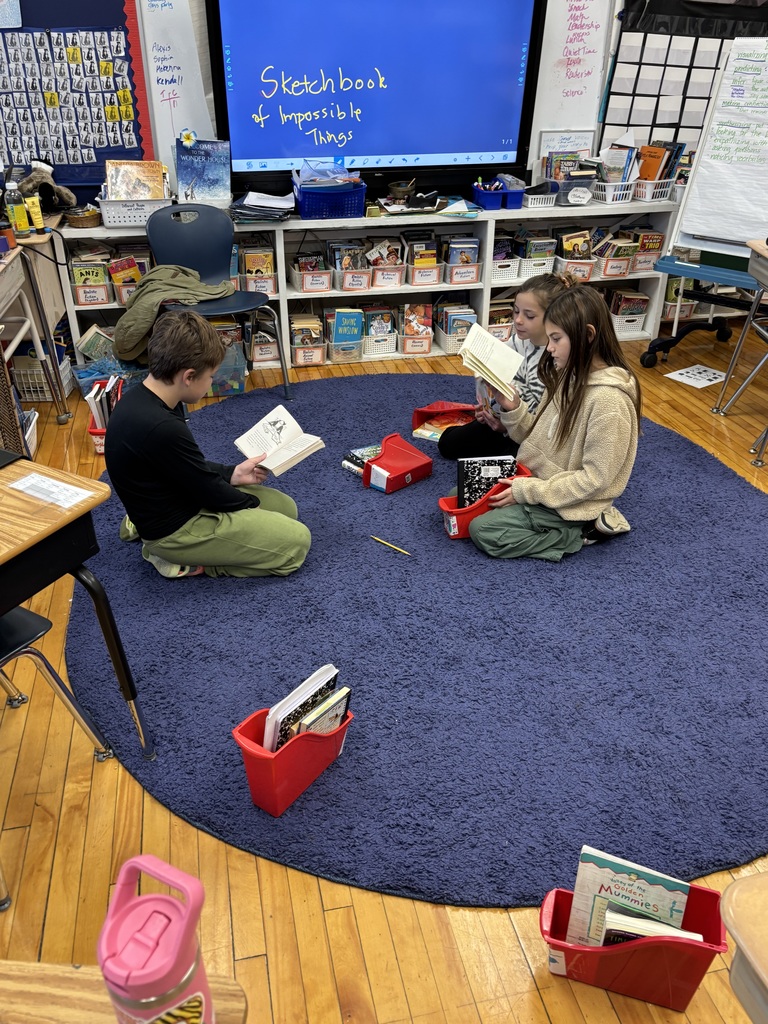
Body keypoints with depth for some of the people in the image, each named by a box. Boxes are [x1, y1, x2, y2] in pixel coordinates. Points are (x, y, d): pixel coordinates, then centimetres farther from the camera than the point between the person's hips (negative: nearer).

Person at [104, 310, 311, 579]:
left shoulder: (143, 400, -3)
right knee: (296, 542, -7)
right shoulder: (162, 428, -33)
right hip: (175, 529, -9)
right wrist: (253, 503, -1)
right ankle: (180, 555, -1)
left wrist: (231, 474, 5)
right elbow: (211, 493, -20)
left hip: (172, 505, 10)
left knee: (286, 507, 17)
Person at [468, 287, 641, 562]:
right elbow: (541, 438, 8)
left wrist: (528, 492, -21)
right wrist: (512, 409, -10)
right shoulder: (568, 376, 0)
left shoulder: (608, 399, -26)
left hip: (569, 502, -9)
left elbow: (594, 478, -23)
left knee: (482, 531, -16)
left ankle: (583, 531, -2)